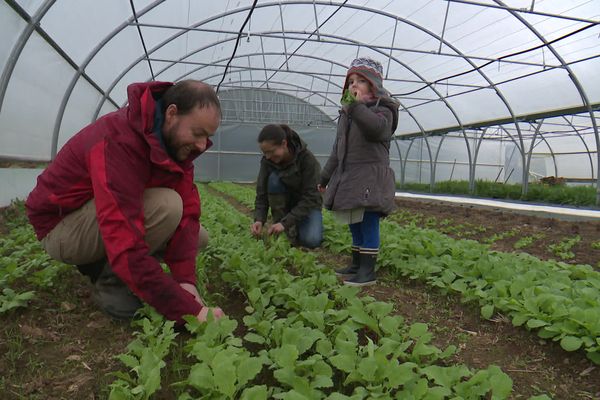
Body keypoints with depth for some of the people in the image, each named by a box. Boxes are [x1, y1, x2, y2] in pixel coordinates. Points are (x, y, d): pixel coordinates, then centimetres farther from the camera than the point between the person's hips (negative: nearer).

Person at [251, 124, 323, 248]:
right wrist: (259, 219, -32)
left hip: (308, 204, -3)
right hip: (285, 203, 3)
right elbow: (262, 194, -14)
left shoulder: (307, 158, -26)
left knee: (311, 240, -29)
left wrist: (285, 222, -35)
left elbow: (310, 197, -27)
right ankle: (282, 233, -19)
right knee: (274, 179, -29)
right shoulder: (267, 161, -16)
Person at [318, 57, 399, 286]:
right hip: (347, 177, 8)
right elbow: (337, 150, 24)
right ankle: (356, 264, 26)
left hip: (371, 179, -8)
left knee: (368, 224, -7)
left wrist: (357, 105, -26)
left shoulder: (382, 110, -4)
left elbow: (377, 128, -30)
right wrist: (326, 176, 24)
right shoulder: (346, 114, 19)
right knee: (354, 225, 14)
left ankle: (368, 271, 0)